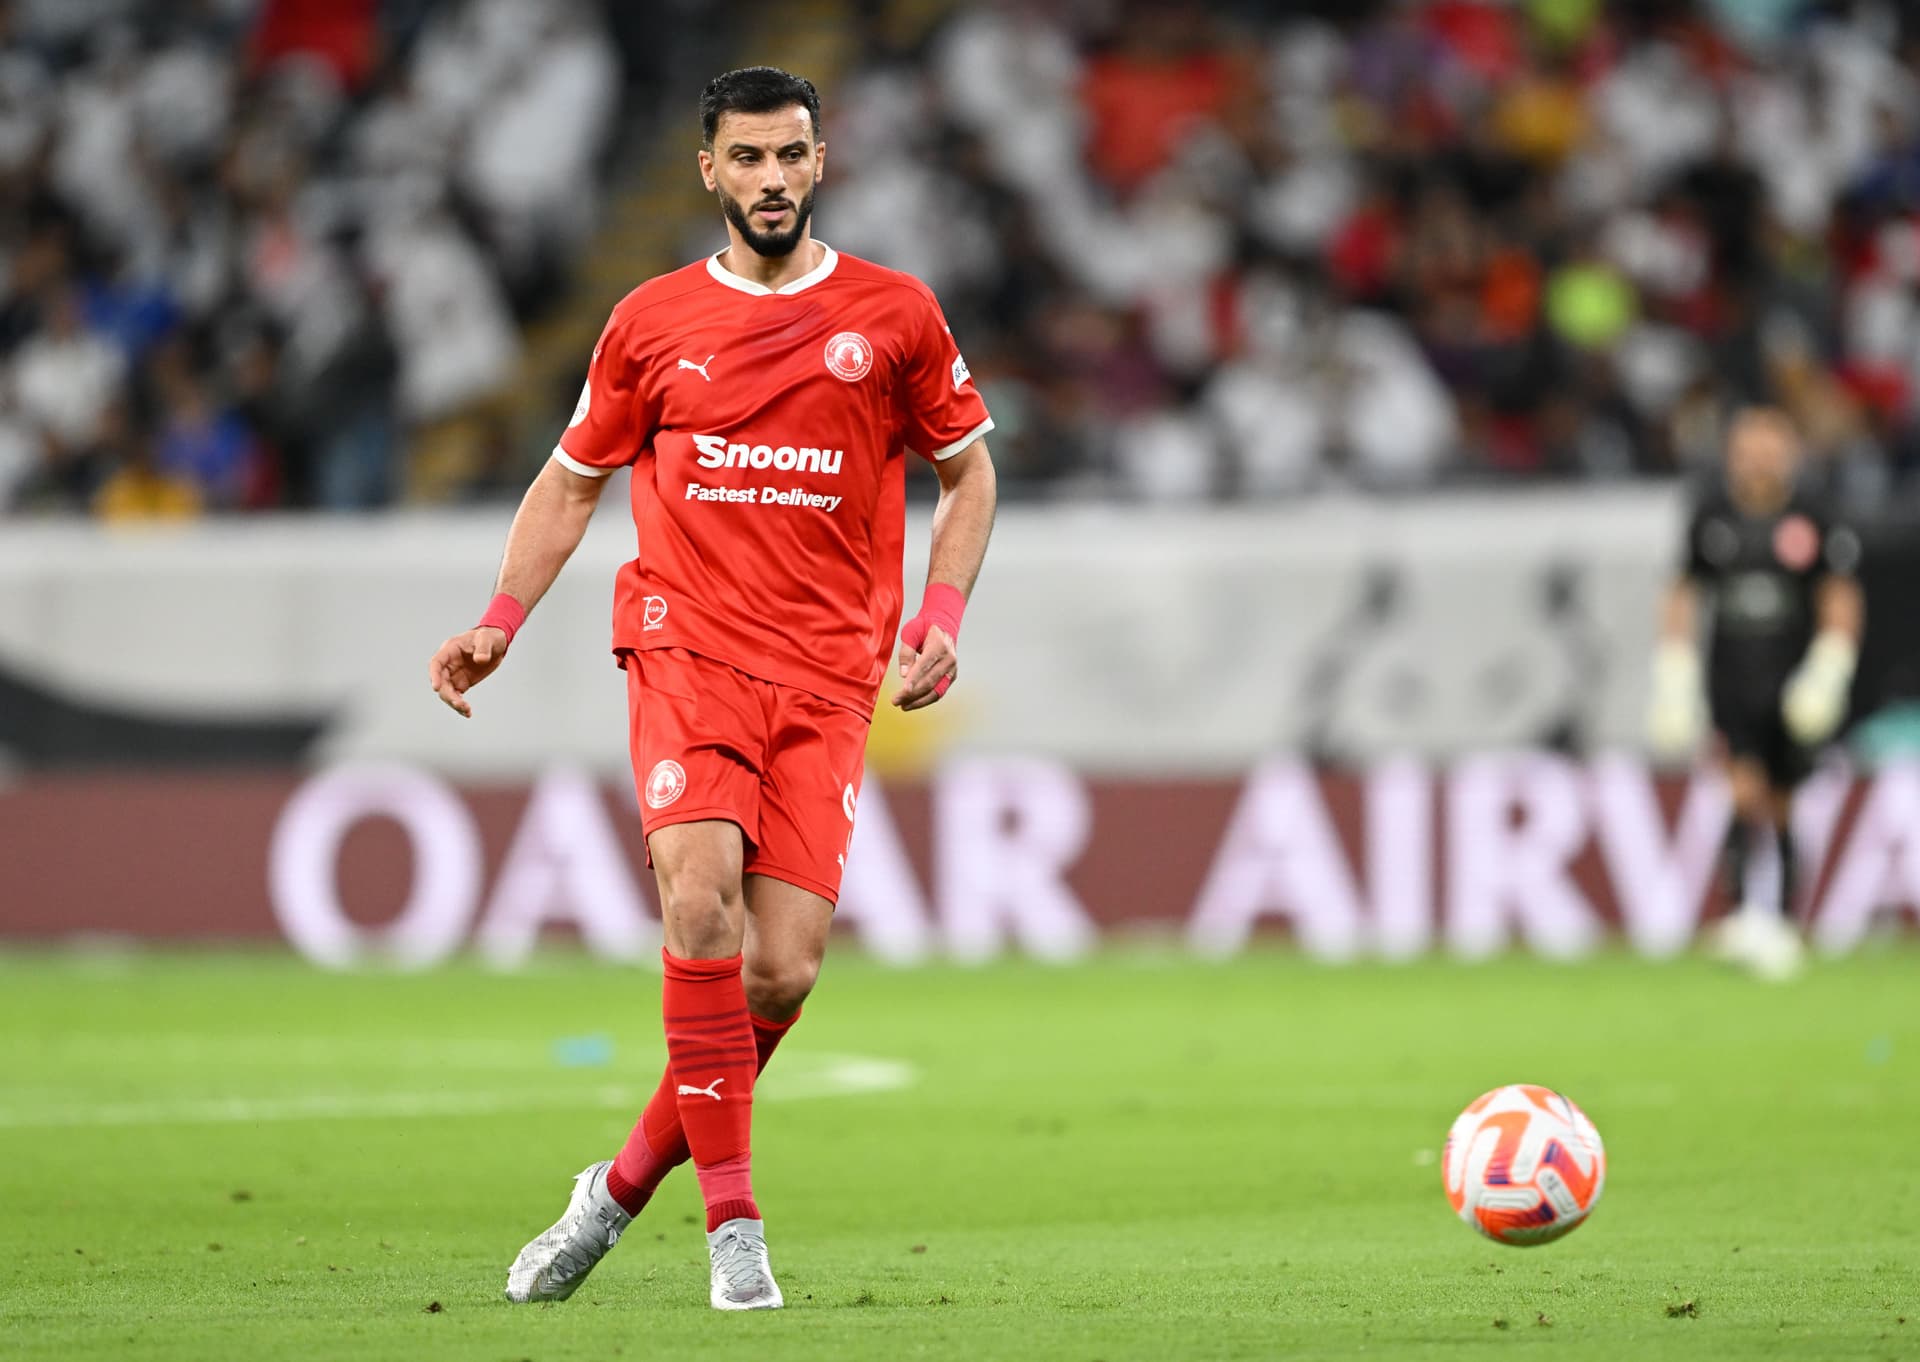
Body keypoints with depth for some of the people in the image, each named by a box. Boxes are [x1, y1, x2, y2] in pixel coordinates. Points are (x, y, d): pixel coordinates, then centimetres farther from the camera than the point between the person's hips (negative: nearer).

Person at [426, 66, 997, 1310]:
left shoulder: (894, 315, 7)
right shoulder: (654, 322, 9)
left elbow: (968, 469, 17)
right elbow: (574, 479, 19)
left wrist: (941, 623, 2)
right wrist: (499, 624, 6)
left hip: (829, 675, 1)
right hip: (688, 648, -1)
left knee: (785, 970, -8)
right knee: (700, 897, -24)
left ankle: (627, 1183, 12)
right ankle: (733, 1220, -20)